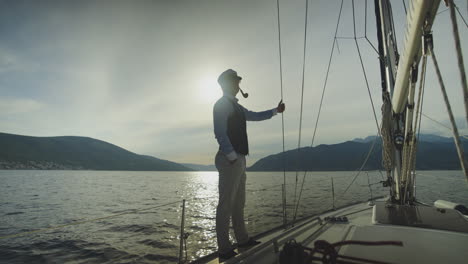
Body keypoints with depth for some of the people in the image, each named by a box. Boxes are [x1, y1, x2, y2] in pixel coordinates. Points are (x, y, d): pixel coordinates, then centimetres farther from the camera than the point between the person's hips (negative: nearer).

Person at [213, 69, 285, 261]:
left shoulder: (235, 105, 21)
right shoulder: (222, 104, -7)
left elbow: (254, 116, 32)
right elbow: (220, 134, -16)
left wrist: (276, 111, 32)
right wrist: (232, 157, -18)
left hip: (239, 159, 10)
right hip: (230, 160, -10)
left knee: (238, 203, 15)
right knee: (226, 204, -6)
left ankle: (242, 239, 27)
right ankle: (224, 250, 2)